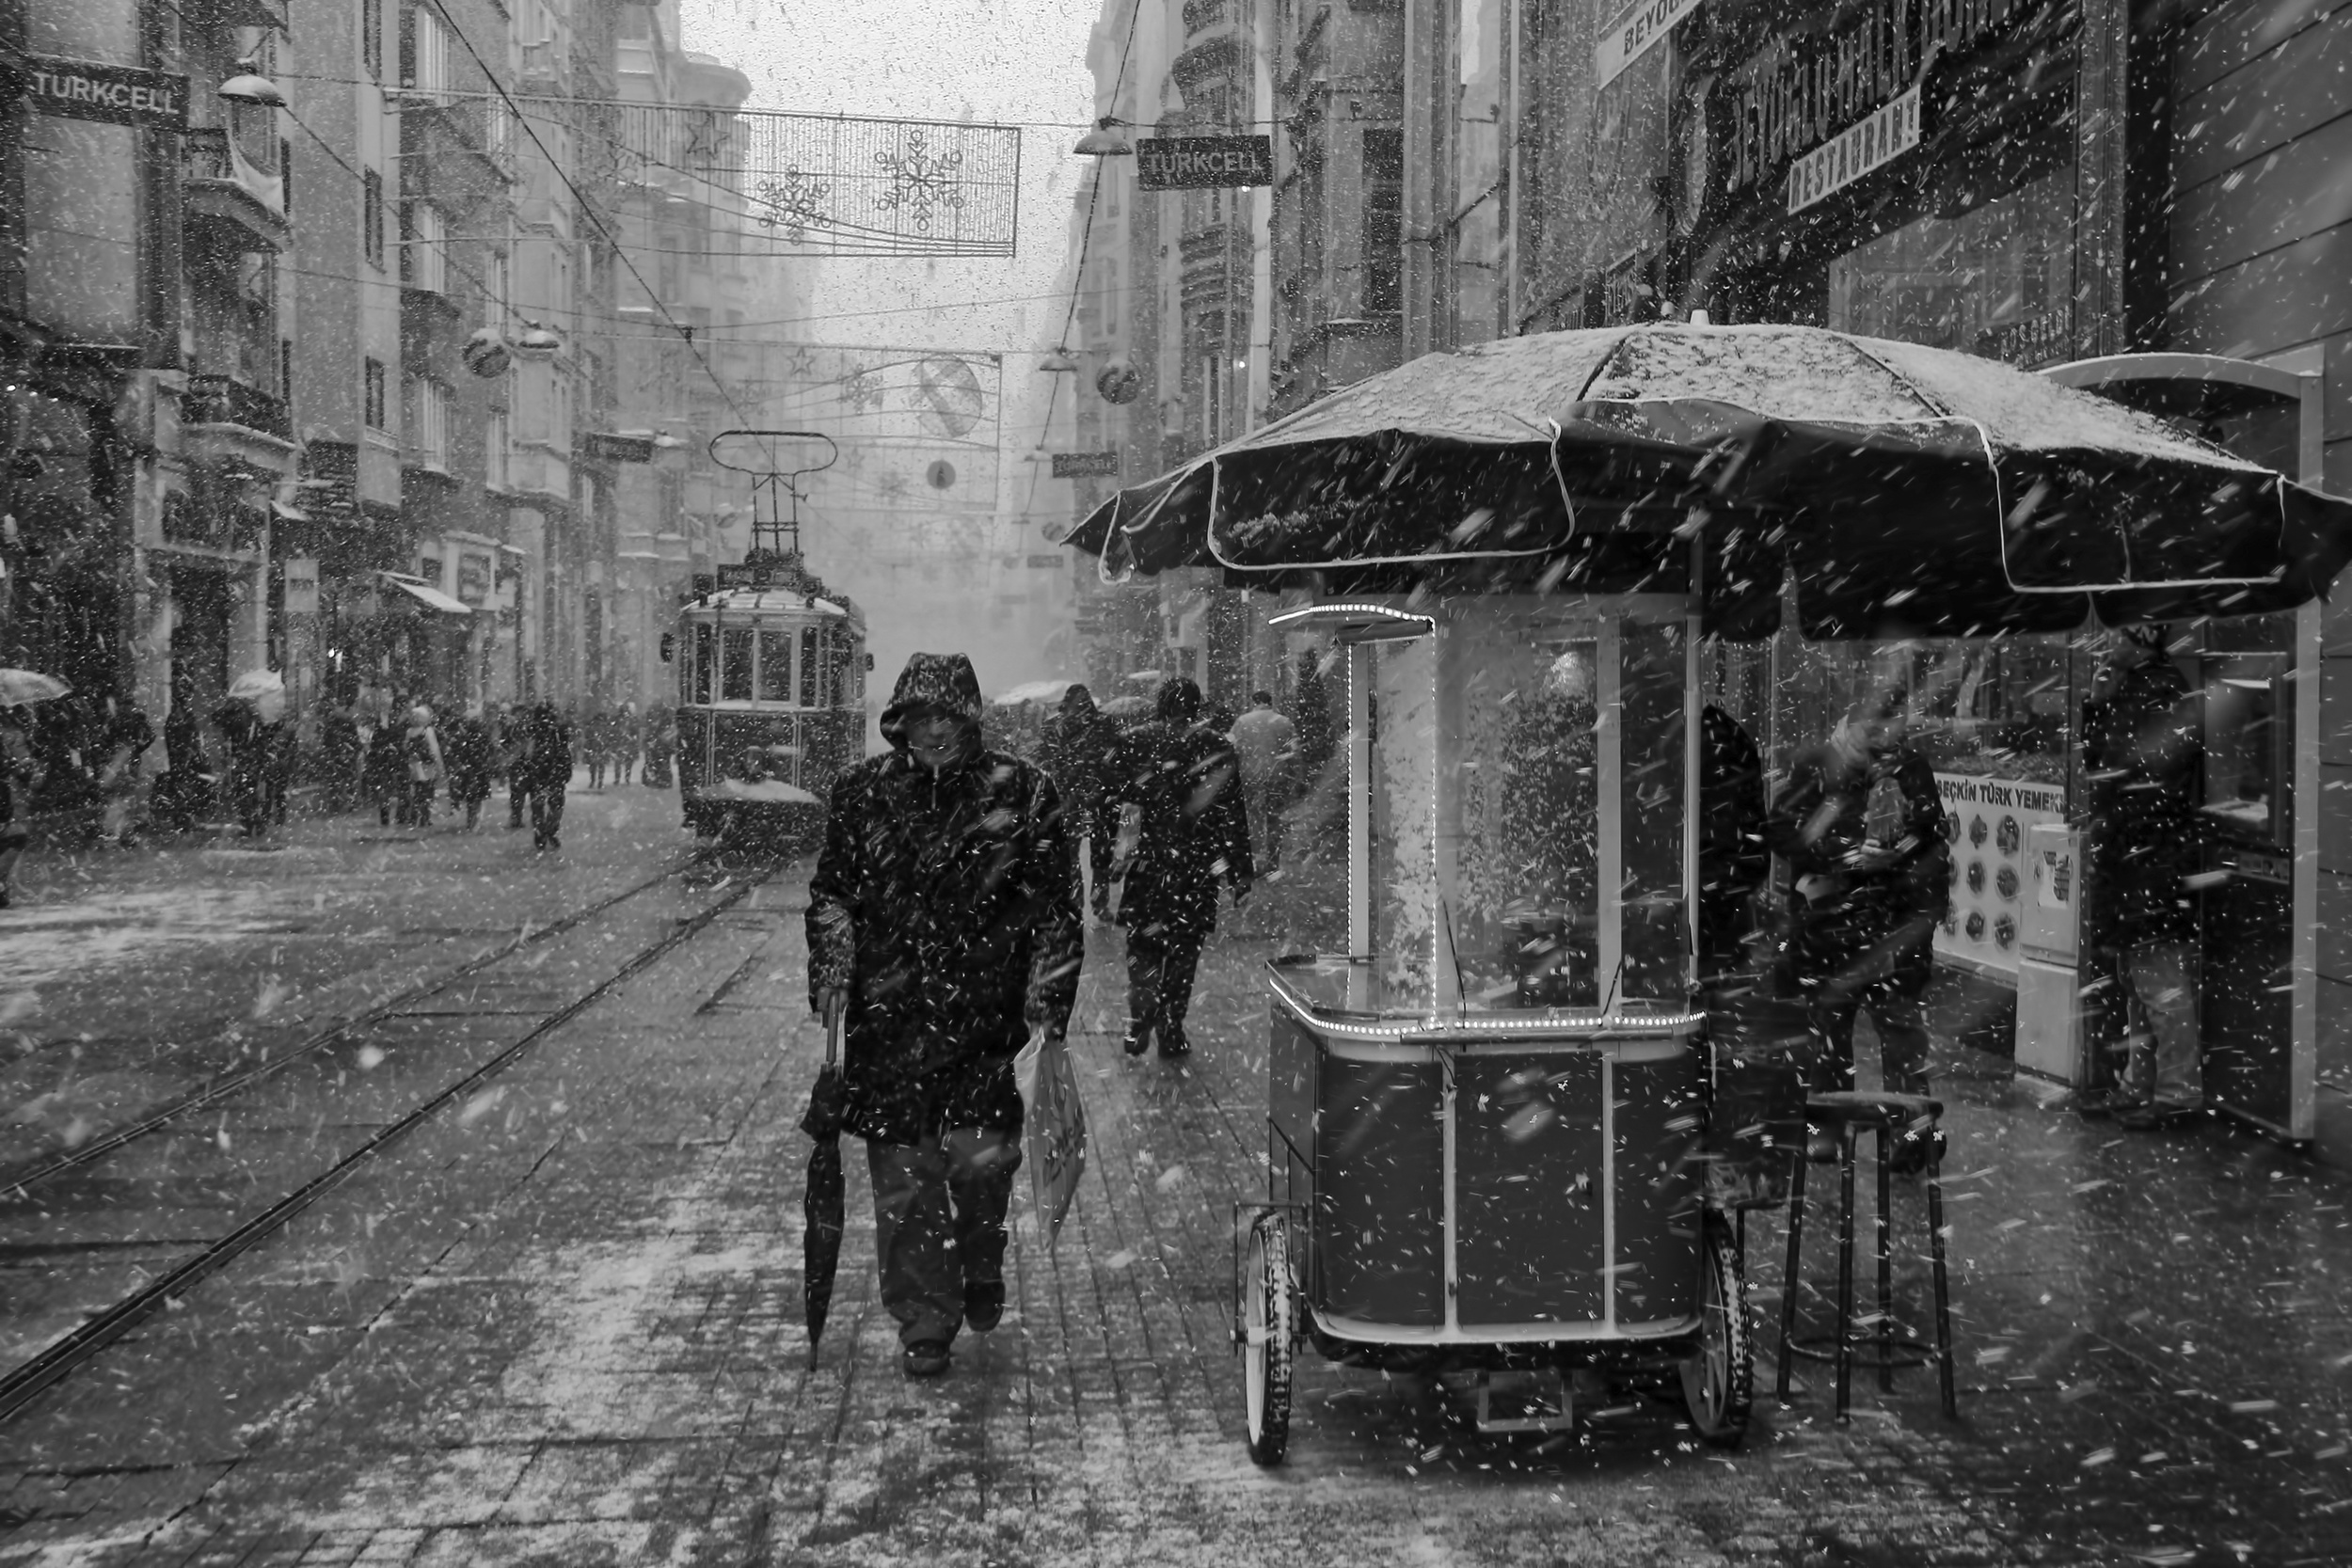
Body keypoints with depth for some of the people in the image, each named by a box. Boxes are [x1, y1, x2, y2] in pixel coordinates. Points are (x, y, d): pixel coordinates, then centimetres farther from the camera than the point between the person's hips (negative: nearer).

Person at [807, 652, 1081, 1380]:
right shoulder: (862, 793, 6)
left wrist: (1045, 1005, -1)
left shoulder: (1021, 794, 0)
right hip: (887, 1020, 2)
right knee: (902, 1171, 3)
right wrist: (831, 980, 4)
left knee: (982, 1158, -4)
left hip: (984, 1017, -1)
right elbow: (830, 896, 14)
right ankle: (923, 1323, 18)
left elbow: (1054, 910, 3)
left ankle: (982, 1266, 30)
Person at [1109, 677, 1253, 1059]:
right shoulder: (1216, 747, 2)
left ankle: (1141, 1018, -8)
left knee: (1142, 943, 11)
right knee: (1185, 945, 10)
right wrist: (1240, 873, 5)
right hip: (1198, 866, 0)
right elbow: (1235, 816, 1)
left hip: (1148, 861, 0)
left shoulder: (1135, 742, 1)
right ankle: (1171, 1033, 11)